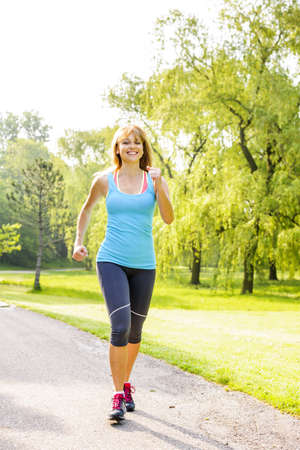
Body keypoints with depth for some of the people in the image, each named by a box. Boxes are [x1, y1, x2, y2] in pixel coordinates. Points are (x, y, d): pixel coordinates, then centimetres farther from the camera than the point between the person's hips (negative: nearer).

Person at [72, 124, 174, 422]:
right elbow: (87, 209, 20)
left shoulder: (155, 180, 3)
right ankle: (118, 397, -6)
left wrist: (158, 184, -22)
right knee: (121, 326, -17)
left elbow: (169, 218, -10)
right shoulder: (104, 180, 2)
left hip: (143, 265, 2)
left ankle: (126, 383, 35)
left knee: (135, 331, 11)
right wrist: (78, 242, 13)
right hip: (111, 261, -2)